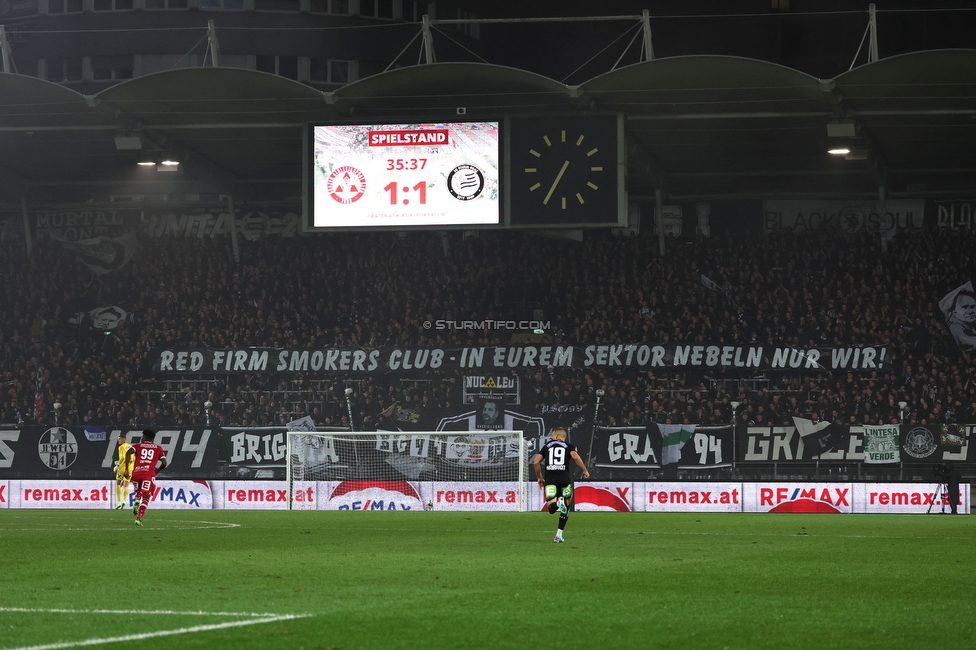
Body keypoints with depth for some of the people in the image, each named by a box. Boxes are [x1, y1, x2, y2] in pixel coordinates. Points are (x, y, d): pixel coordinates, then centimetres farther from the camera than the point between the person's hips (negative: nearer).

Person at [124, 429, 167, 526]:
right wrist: (157, 470, 30)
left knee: (138, 491, 30)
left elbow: (129, 452, -5)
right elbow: (164, 463, 10)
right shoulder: (158, 448, 17)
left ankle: (137, 501, -2)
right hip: (149, 473, -1)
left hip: (136, 472, 1)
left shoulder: (138, 446, 15)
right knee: (146, 498, 2)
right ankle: (139, 518, -13)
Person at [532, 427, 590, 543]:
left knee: (551, 508, -4)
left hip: (550, 479, 1)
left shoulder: (547, 446, 19)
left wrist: (539, 478, 24)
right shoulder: (569, 446, 12)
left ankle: (558, 504, -40)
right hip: (564, 478, -1)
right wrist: (585, 470, 2)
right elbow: (575, 457, -9)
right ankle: (559, 535, 9)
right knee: (566, 508, 14)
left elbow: (536, 462, 12)